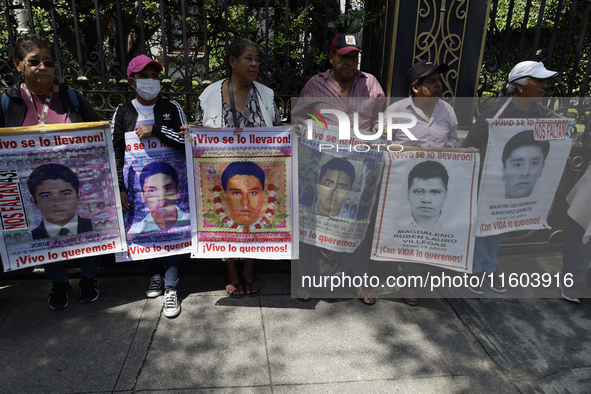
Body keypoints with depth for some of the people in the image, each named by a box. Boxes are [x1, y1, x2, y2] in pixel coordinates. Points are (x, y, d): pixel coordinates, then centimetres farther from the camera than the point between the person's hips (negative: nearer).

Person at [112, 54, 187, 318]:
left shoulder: (172, 108, 2)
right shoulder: (123, 112, 5)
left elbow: (187, 142, -6)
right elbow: (116, 152, 6)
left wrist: (156, 130, -17)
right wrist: (120, 188, 1)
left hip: (169, 182, -2)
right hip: (137, 184, 2)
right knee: (145, 229, 9)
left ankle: (170, 288, 8)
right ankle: (156, 275, 31)